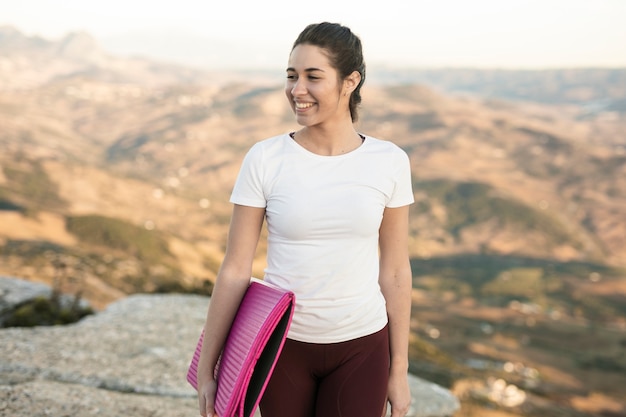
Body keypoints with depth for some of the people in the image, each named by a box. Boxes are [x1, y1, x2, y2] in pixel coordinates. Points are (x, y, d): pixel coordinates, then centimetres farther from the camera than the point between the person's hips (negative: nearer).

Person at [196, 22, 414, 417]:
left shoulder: (389, 162, -7)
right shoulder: (264, 159, -10)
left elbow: (395, 271, -1)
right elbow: (235, 271, -7)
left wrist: (400, 371, 2)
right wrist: (206, 369, -4)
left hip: (361, 347, 1)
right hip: (284, 344, 0)